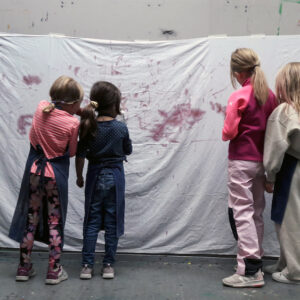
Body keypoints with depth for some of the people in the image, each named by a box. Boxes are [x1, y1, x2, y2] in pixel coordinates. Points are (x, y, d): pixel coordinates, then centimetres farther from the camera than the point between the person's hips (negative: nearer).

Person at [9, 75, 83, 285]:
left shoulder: (41, 107, -4)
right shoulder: (72, 123, -16)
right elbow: (71, 152, -5)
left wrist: (79, 112, 4)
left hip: (34, 169, 4)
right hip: (56, 173, -4)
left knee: (30, 219, 14)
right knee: (55, 222, 9)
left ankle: (24, 268, 24)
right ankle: (54, 271, 16)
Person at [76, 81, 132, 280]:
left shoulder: (88, 126, -7)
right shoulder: (121, 128, -10)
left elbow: (80, 155, -5)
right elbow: (128, 151, 5)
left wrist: (79, 176, 8)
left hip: (95, 176, 1)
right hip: (114, 177, -1)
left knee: (92, 221, 8)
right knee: (112, 222, 7)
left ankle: (87, 266, 9)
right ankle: (109, 265, 12)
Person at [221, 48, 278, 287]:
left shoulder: (239, 97, -14)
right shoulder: (270, 96, 4)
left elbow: (229, 132, -13)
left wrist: (227, 134, 7)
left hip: (241, 161, -7)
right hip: (262, 160, 7)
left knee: (242, 213, -3)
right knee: (257, 212, 15)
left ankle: (249, 271, -4)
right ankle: (256, 261, 24)